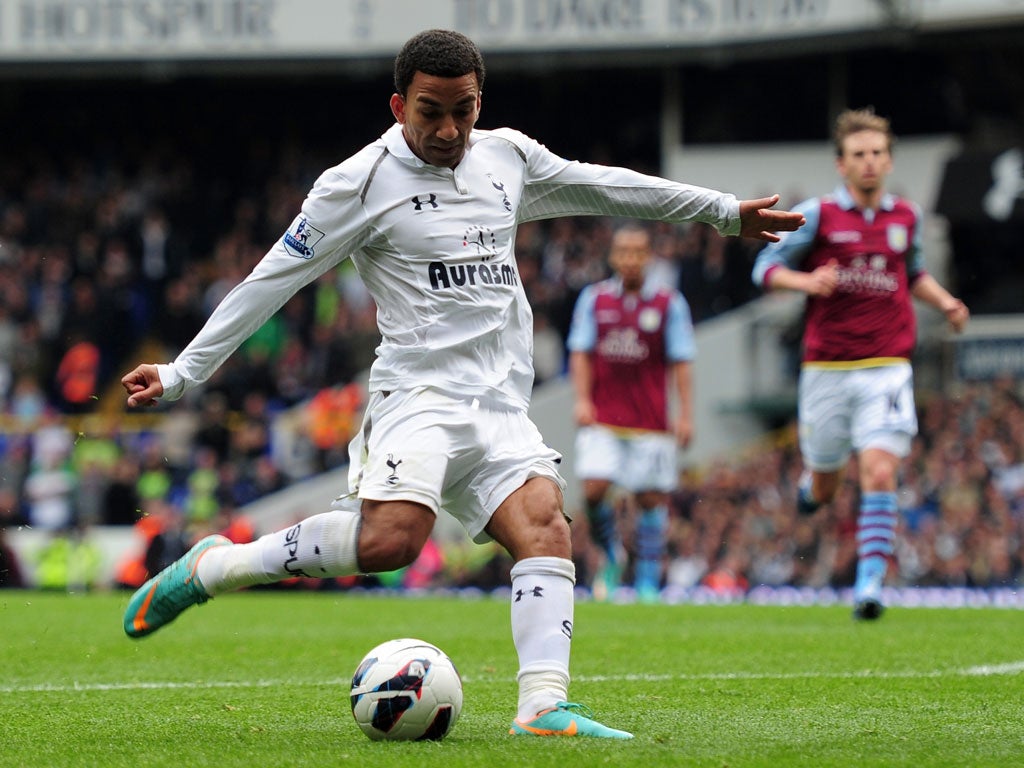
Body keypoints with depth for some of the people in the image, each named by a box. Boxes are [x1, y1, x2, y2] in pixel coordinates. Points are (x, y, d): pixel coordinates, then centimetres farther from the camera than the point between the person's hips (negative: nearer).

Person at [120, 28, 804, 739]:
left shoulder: (508, 156, 13)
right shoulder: (363, 181, -3)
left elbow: (600, 186, 28)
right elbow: (272, 280, -1)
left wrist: (725, 211, 35)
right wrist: (182, 374, -2)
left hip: (500, 408, 6)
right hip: (418, 393, -6)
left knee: (546, 527, -19)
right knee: (390, 540, -28)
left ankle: (544, 707, -28)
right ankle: (211, 568, -13)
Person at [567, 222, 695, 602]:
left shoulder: (669, 303, 2)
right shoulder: (594, 298, 6)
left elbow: (680, 361, 2)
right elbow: (581, 352, 7)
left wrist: (685, 414, -3)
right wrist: (582, 399, -5)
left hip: (650, 421, -1)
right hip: (602, 418, 1)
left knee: (651, 497, -1)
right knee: (594, 489, -13)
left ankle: (647, 581, 10)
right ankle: (611, 557, 12)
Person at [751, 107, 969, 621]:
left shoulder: (906, 217, 8)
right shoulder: (816, 216, -2)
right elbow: (766, 267, 1)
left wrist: (944, 301, 8)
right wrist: (807, 281, -18)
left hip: (886, 369, 1)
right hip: (825, 370, -1)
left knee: (879, 473, -17)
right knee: (823, 489, 10)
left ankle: (869, 584, -17)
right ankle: (812, 481, 48)